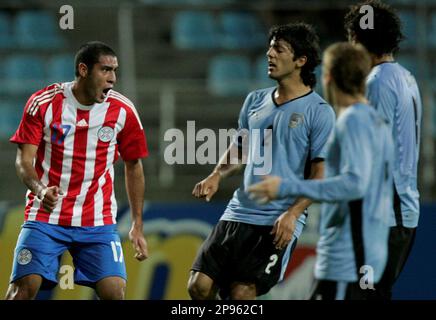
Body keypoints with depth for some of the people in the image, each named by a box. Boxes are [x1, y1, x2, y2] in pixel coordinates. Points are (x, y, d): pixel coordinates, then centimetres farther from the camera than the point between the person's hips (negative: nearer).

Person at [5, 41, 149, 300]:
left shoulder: (123, 110, -2)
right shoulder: (43, 103, -6)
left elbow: (133, 166, 10)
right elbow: (24, 160, -5)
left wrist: (137, 225, 9)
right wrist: (40, 189, -27)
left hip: (98, 222, 1)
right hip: (45, 216, -1)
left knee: (114, 291, -14)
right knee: (24, 287, -13)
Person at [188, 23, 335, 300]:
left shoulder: (319, 112, -6)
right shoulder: (255, 101, 12)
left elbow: (321, 174, -9)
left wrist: (292, 214, -20)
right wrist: (217, 176, 5)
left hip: (278, 224, -6)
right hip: (239, 212, 6)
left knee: (241, 294, -12)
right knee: (200, 286, -2)